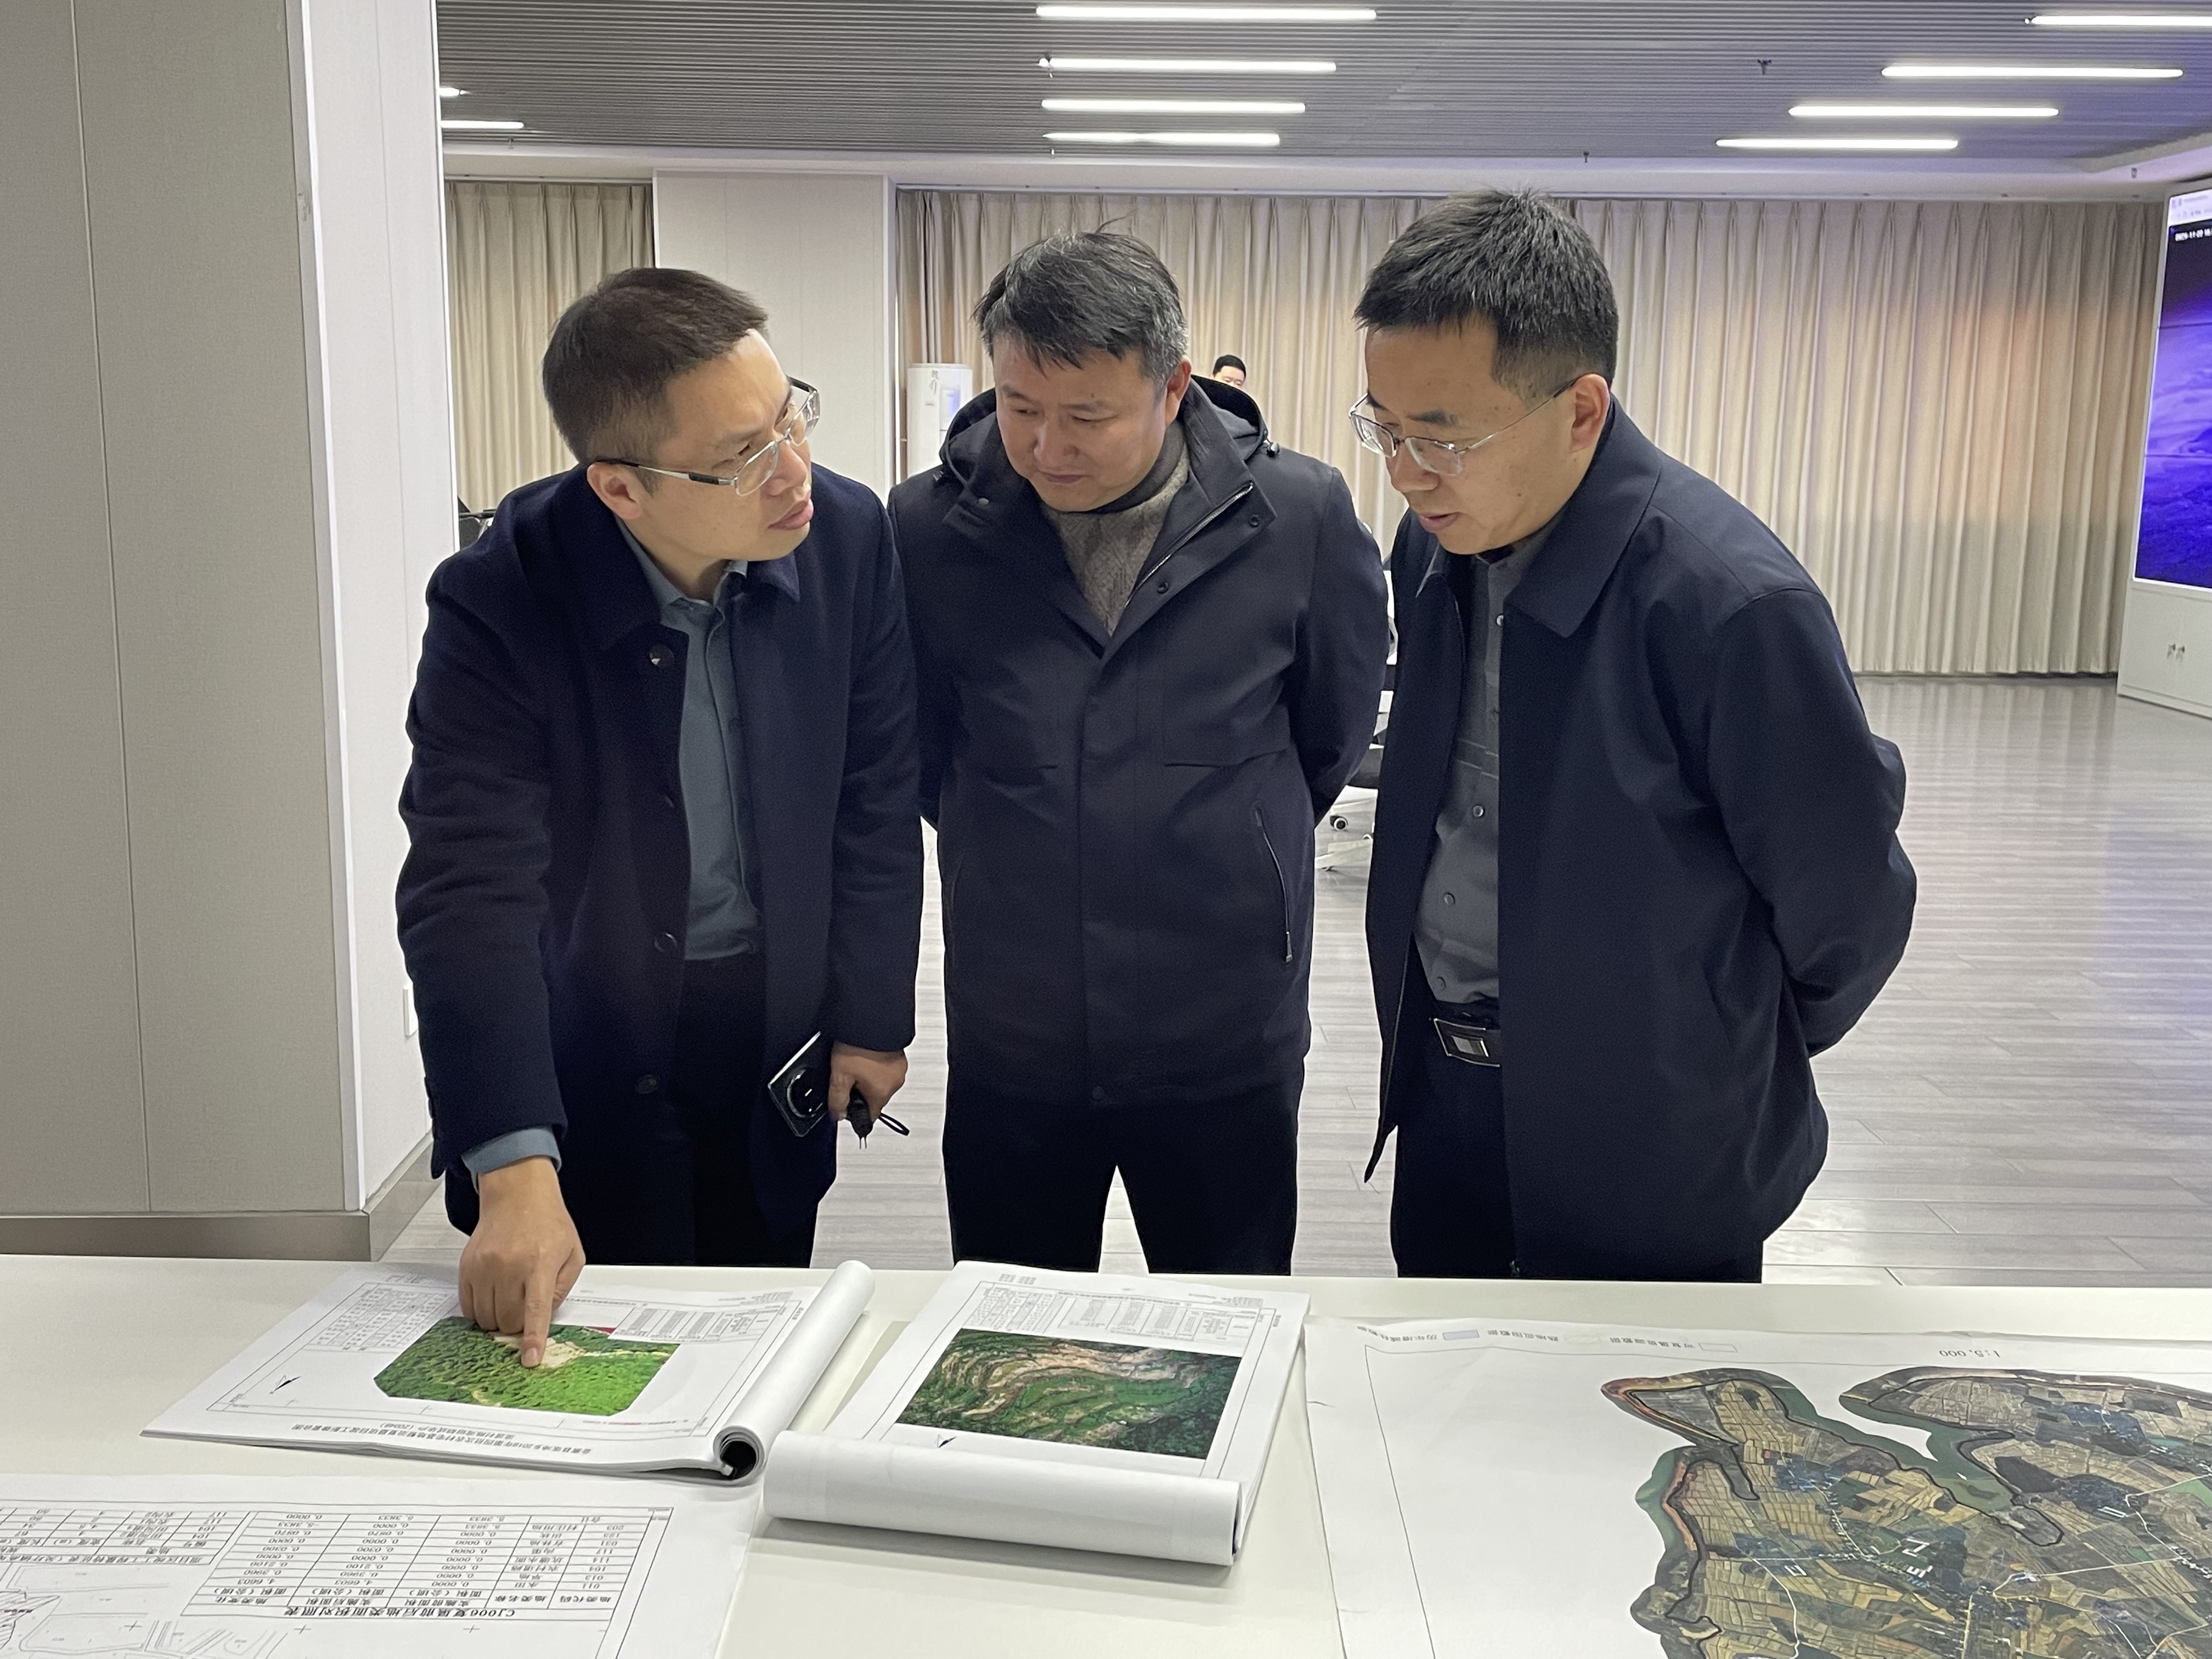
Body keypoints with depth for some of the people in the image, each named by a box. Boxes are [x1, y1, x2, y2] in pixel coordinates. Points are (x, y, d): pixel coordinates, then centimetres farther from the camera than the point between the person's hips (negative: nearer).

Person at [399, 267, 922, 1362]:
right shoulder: (502, 604, -24)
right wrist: (513, 1168, -37)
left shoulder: (849, 539, -14)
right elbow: (472, 890, -29)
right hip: (591, 1049, -3)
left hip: (780, 1029, 3)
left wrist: (870, 1018, 0)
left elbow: (875, 798, -3)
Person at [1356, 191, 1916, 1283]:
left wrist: (1732, 1065, 2)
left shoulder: (1730, 604, -25)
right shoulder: (1436, 544, -3)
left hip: (1651, 1160, -6)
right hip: (1443, 1096, 6)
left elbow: (1846, 907, -14)